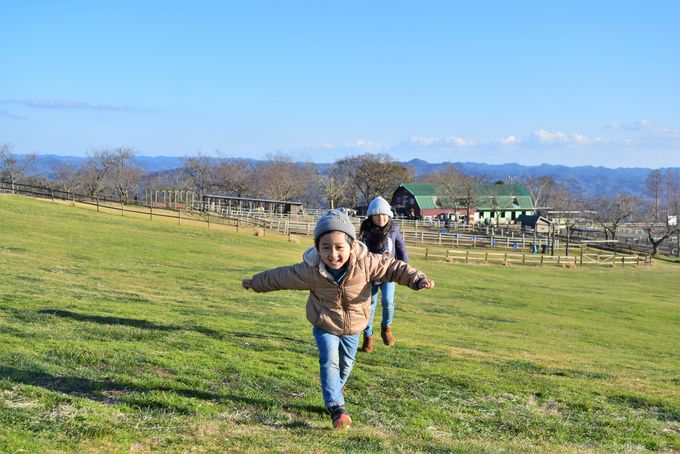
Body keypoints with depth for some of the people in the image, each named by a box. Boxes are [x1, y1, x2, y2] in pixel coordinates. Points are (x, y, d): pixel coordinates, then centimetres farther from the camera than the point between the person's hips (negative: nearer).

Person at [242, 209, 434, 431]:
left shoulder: (366, 264, -27)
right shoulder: (310, 271, -26)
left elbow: (393, 267, -15)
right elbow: (280, 277, -10)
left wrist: (417, 279, -28)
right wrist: (255, 283, 1)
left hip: (353, 327, 2)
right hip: (324, 326, -2)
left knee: (346, 364, 17)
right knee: (329, 360, -21)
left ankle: (333, 393, 46)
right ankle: (336, 407, -20)